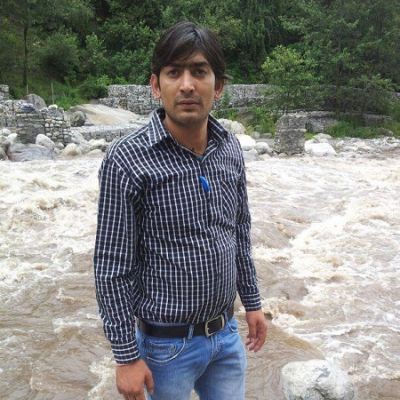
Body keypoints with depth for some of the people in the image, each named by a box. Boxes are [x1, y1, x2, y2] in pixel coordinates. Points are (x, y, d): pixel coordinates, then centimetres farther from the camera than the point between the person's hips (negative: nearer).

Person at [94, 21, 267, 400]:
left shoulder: (230, 149, -2)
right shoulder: (127, 159, -19)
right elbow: (112, 268, -16)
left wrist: (251, 301, 14)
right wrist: (126, 356, -13)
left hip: (227, 335, 5)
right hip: (167, 343, -5)